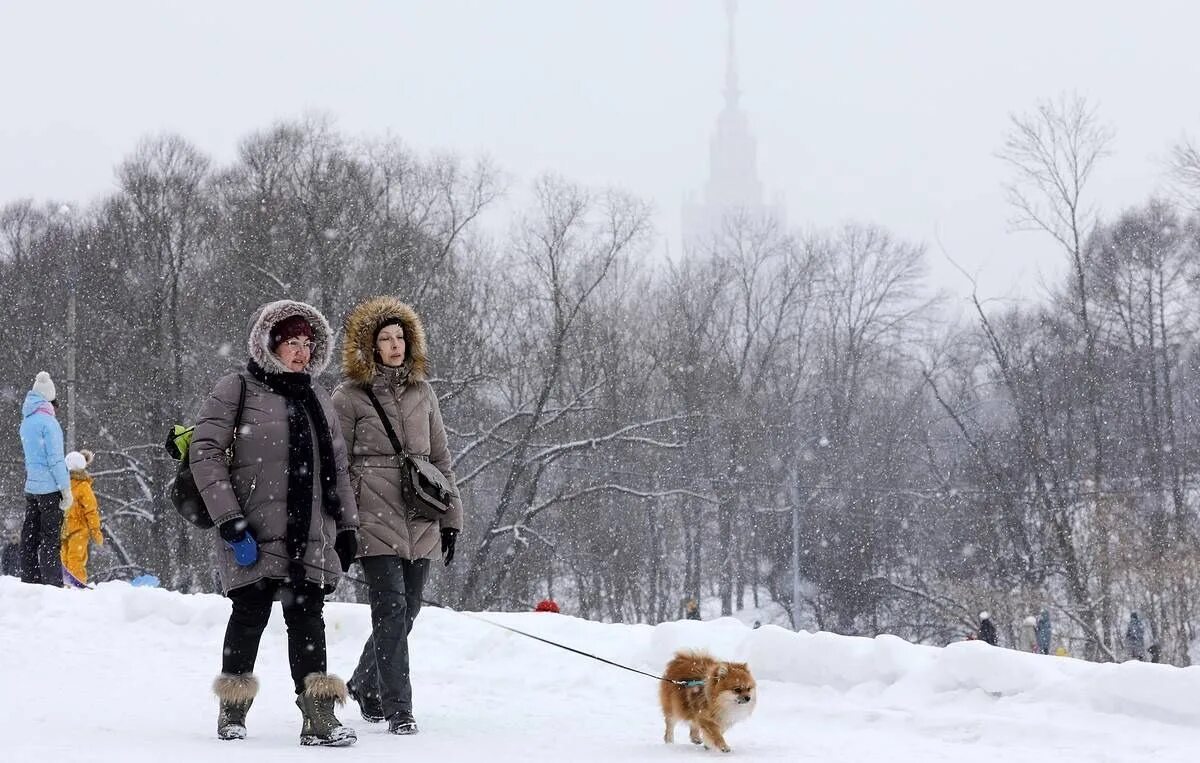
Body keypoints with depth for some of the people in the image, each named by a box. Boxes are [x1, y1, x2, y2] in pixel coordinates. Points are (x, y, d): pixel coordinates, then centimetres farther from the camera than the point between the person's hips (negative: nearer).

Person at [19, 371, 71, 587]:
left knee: (30, 536, 10)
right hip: (49, 488, -8)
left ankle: (30, 580, 13)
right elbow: (55, 459, -15)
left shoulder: (26, 422, 12)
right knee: (51, 538, -7)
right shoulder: (47, 421, -14)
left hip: (30, 487, 8)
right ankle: (53, 585, -8)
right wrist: (66, 489, -11)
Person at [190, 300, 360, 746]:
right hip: (254, 533, -5)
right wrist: (230, 521, -15)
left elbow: (337, 469, 24)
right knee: (251, 613, -1)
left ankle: (319, 718, -7)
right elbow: (205, 454, -8)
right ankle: (233, 711, 15)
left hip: (311, 536, 5)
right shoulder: (237, 390, -1)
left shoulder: (319, 400, 18)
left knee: (308, 618, -2)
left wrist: (347, 526, 17)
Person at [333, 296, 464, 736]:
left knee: (406, 612, 8)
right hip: (376, 521, -5)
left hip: (420, 523, 5)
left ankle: (364, 685, 30)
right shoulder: (350, 397, 0)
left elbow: (440, 458, 18)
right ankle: (398, 708, -5)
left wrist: (451, 518, 14)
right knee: (391, 610, -10)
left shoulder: (422, 393, 14)